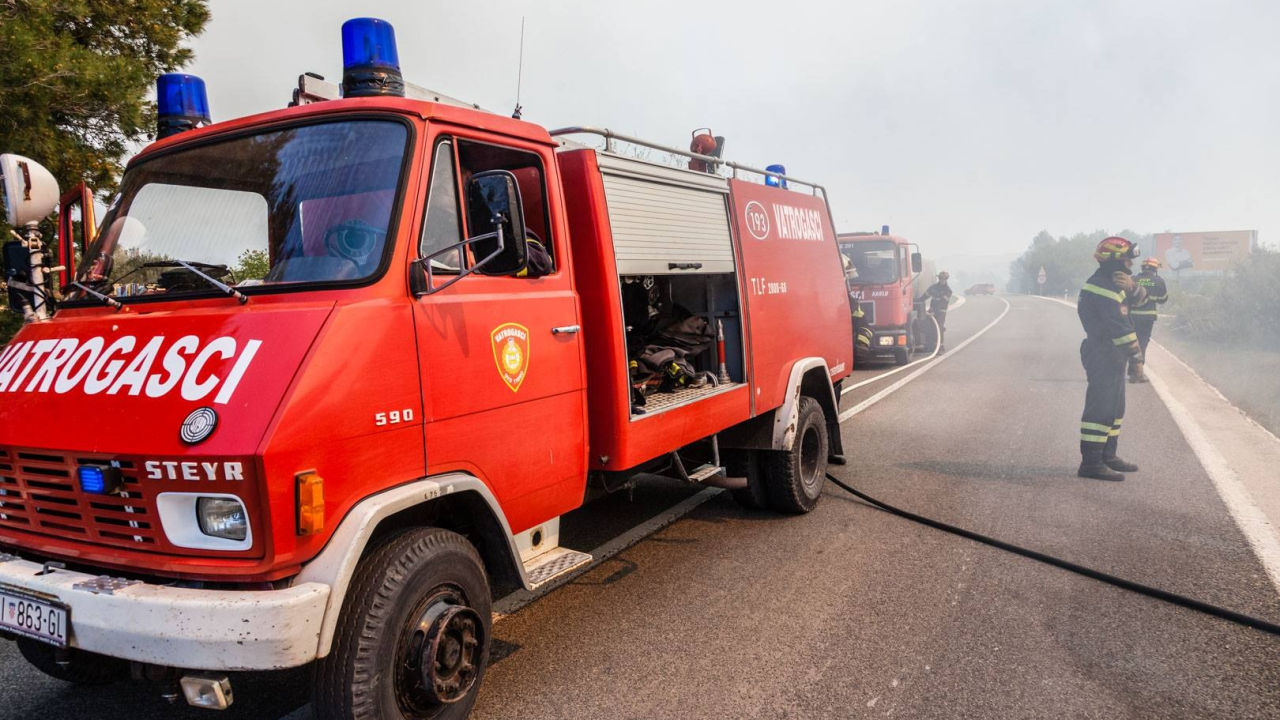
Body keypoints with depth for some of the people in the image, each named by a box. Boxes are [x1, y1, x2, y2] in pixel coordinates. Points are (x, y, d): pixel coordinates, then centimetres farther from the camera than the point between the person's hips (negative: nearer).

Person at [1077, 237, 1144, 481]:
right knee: (1101, 408, -11)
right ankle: (1091, 463, -11)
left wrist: (1132, 287, -7)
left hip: (1111, 355, 11)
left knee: (1114, 407, 17)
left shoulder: (1111, 282, 16)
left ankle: (1108, 456, 26)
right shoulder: (1102, 287, -18)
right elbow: (1119, 325, -20)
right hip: (1103, 355, -11)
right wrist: (1136, 352, -14)